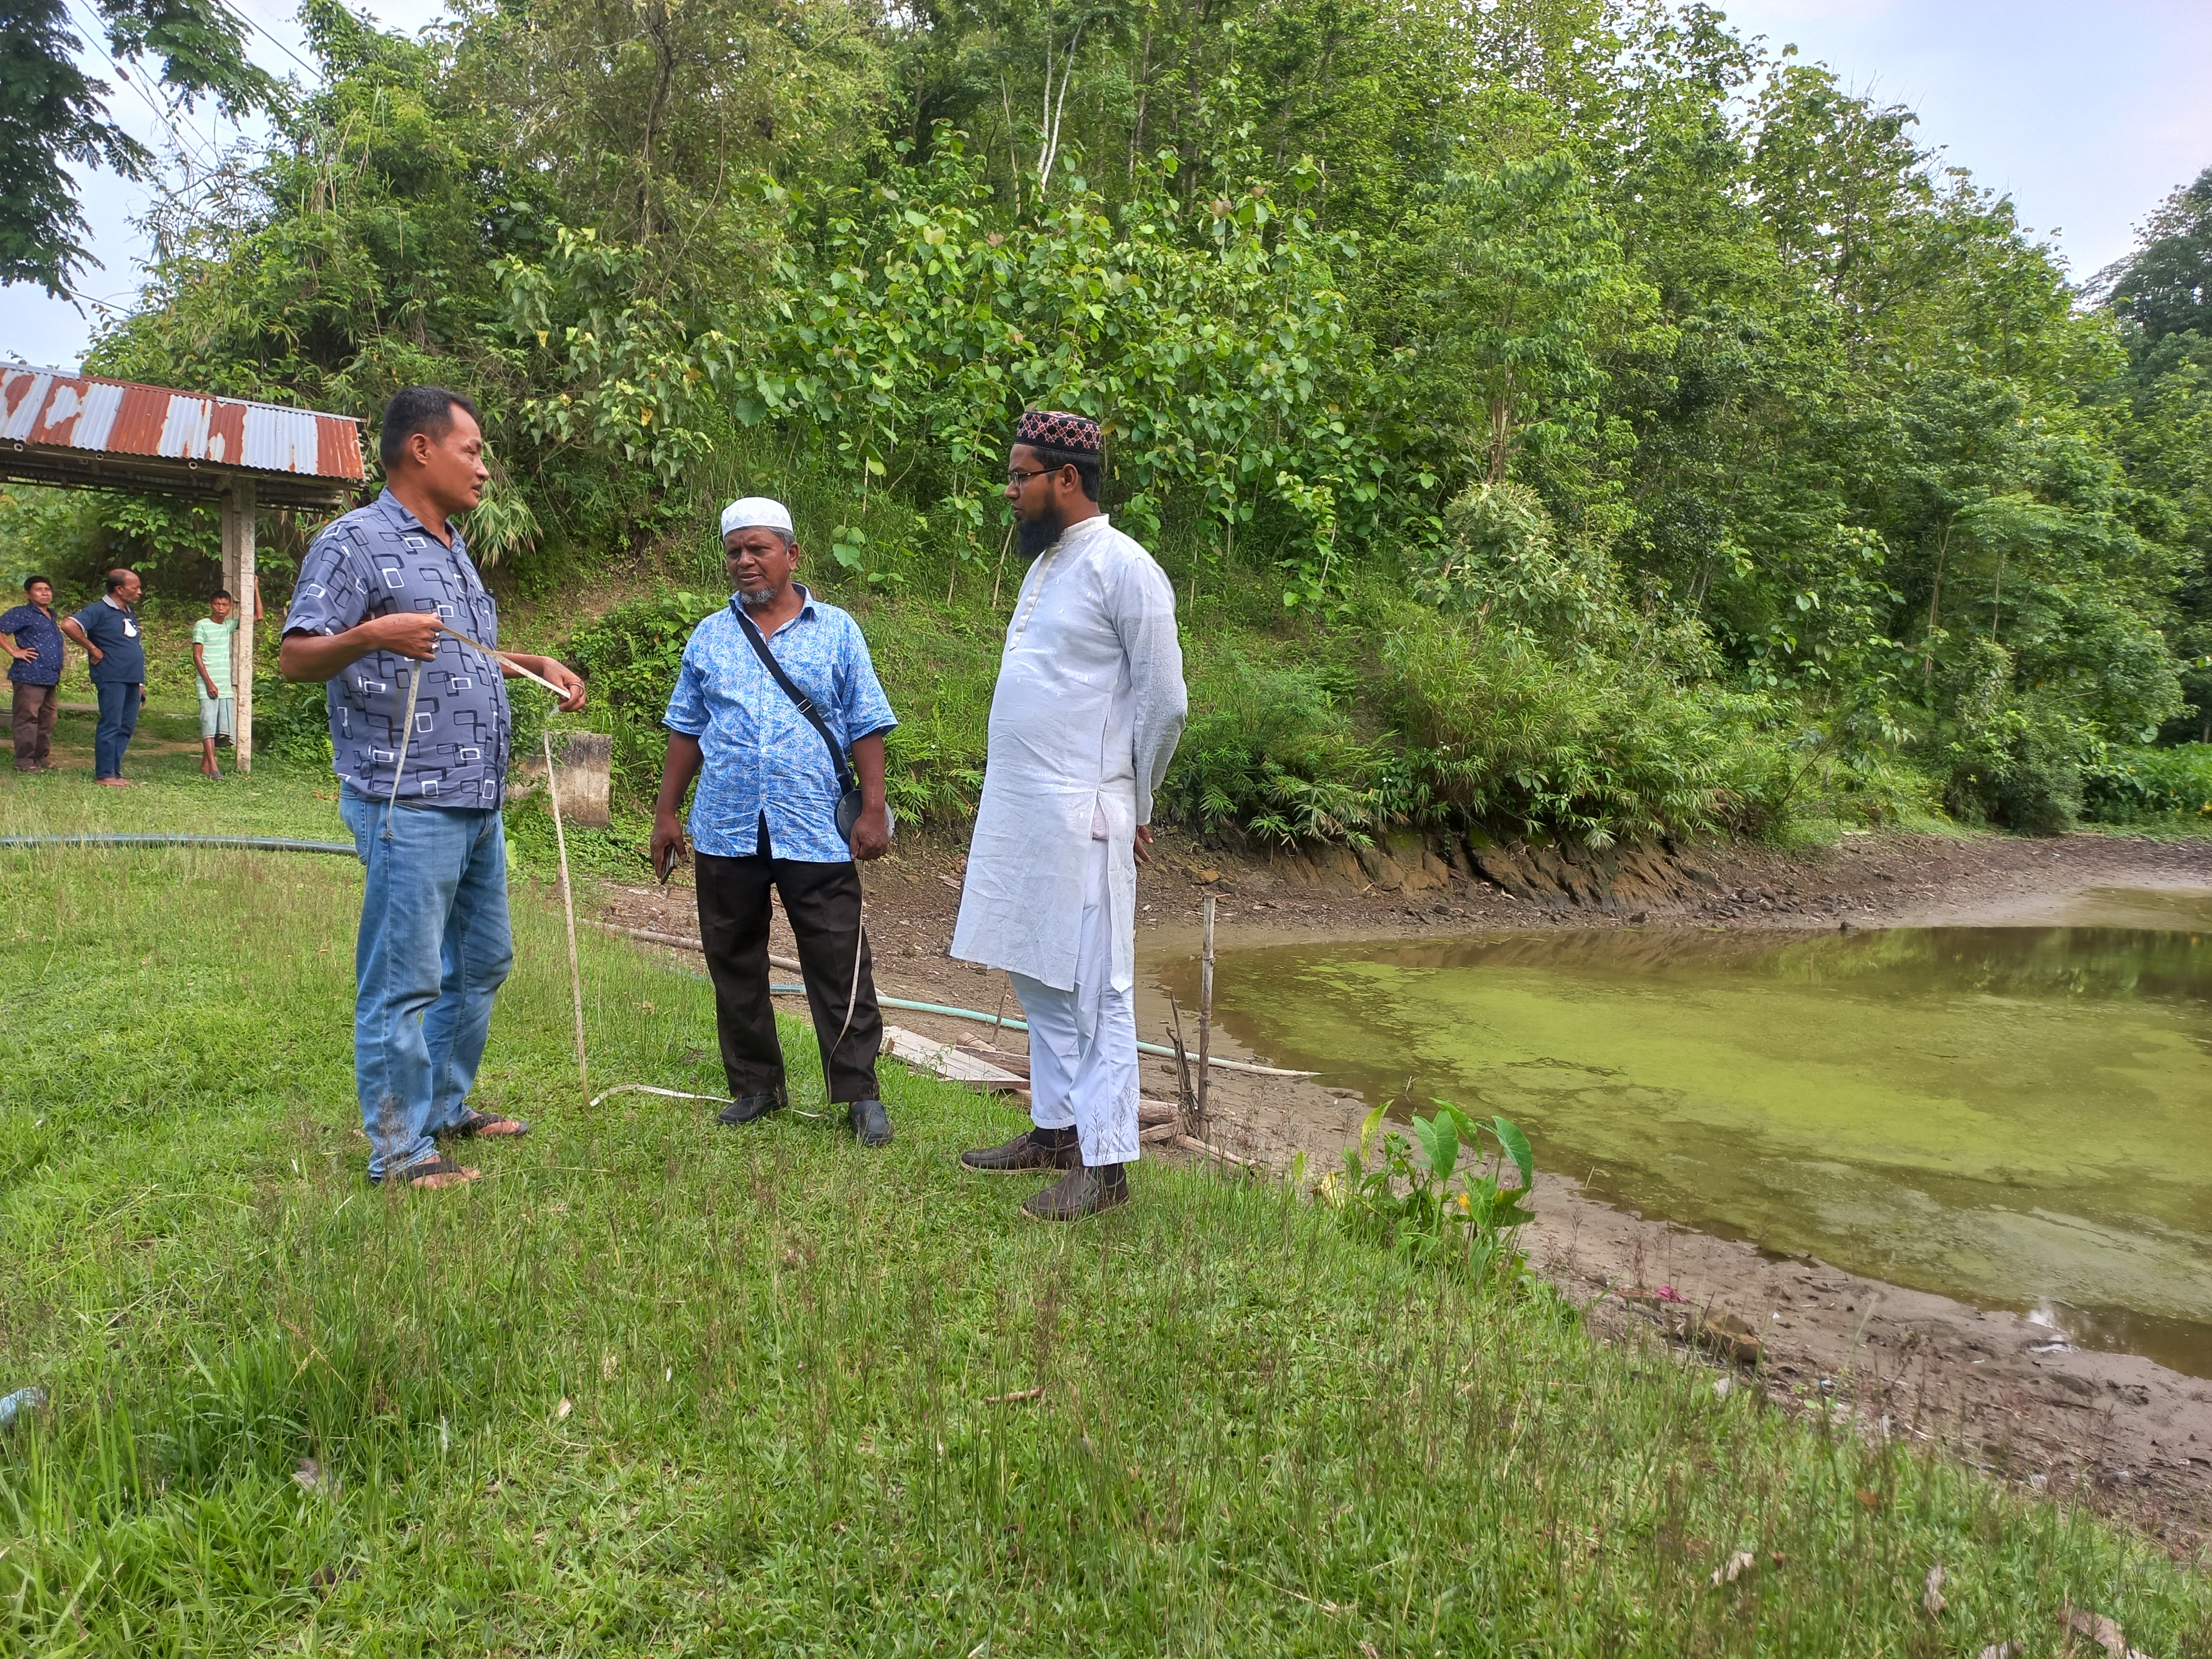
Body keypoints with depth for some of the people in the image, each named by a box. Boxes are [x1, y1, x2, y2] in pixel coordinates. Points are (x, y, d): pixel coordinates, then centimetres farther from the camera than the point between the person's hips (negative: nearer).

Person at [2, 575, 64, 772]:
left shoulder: (50, 616, 20)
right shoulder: (23, 614, -4)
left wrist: (58, 630, 15)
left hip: (51, 677, 8)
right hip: (30, 676, -8)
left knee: (47, 721, 12)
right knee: (28, 719, -7)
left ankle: (43, 759, 20)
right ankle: (24, 762, -5)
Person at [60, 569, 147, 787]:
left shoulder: (130, 613, 20)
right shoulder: (100, 610, -8)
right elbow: (69, 625, -22)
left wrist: (140, 683, 19)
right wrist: (92, 648, -14)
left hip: (132, 679, 8)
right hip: (112, 679, -8)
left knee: (126, 728, 10)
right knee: (111, 726, -7)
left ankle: (116, 772, 16)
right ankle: (104, 775, -3)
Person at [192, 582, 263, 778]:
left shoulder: (230, 626, 12)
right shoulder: (202, 626, -2)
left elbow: (258, 616, 13)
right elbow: (197, 656, -5)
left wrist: (256, 590, 7)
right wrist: (209, 682, -12)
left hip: (226, 686, 5)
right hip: (208, 686, -5)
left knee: (223, 728, 4)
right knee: (209, 726, -9)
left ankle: (205, 766, 12)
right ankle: (213, 767, -14)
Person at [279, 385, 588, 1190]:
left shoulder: (452, 548, 19)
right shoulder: (356, 541, -8)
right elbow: (294, 658, -14)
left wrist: (539, 664, 18)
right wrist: (370, 634, -31)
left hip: (479, 804, 9)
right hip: (408, 805, -9)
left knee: (481, 965, 17)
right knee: (403, 985, -3)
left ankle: (446, 1106, 32)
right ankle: (399, 1149, 7)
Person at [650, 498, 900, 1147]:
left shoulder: (836, 631, 5)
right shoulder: (708, 638, 12)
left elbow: (866, 728, 3)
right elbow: (686, 731, 15)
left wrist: (873, 810, -4)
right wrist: (666, 814, 11)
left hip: (816, 832, -3)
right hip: (726, 832, 3)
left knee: (839, 969, -2)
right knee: (734, 968, 10)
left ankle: (859, 1094, 6)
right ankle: (755, 1087, 23)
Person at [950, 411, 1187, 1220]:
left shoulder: (1123, 568, -11)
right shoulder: (1044, 563, 16)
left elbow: (1165, 700, -11)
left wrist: (1131, 806, -3)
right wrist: (1002, 768, 15)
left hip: (1079, 818, -9)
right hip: (1018, 810, 9)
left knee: (1094, 989, -3)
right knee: (1037, 980, 15)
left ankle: (1105, 1161, 4)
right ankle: (1056, 1129, 27)